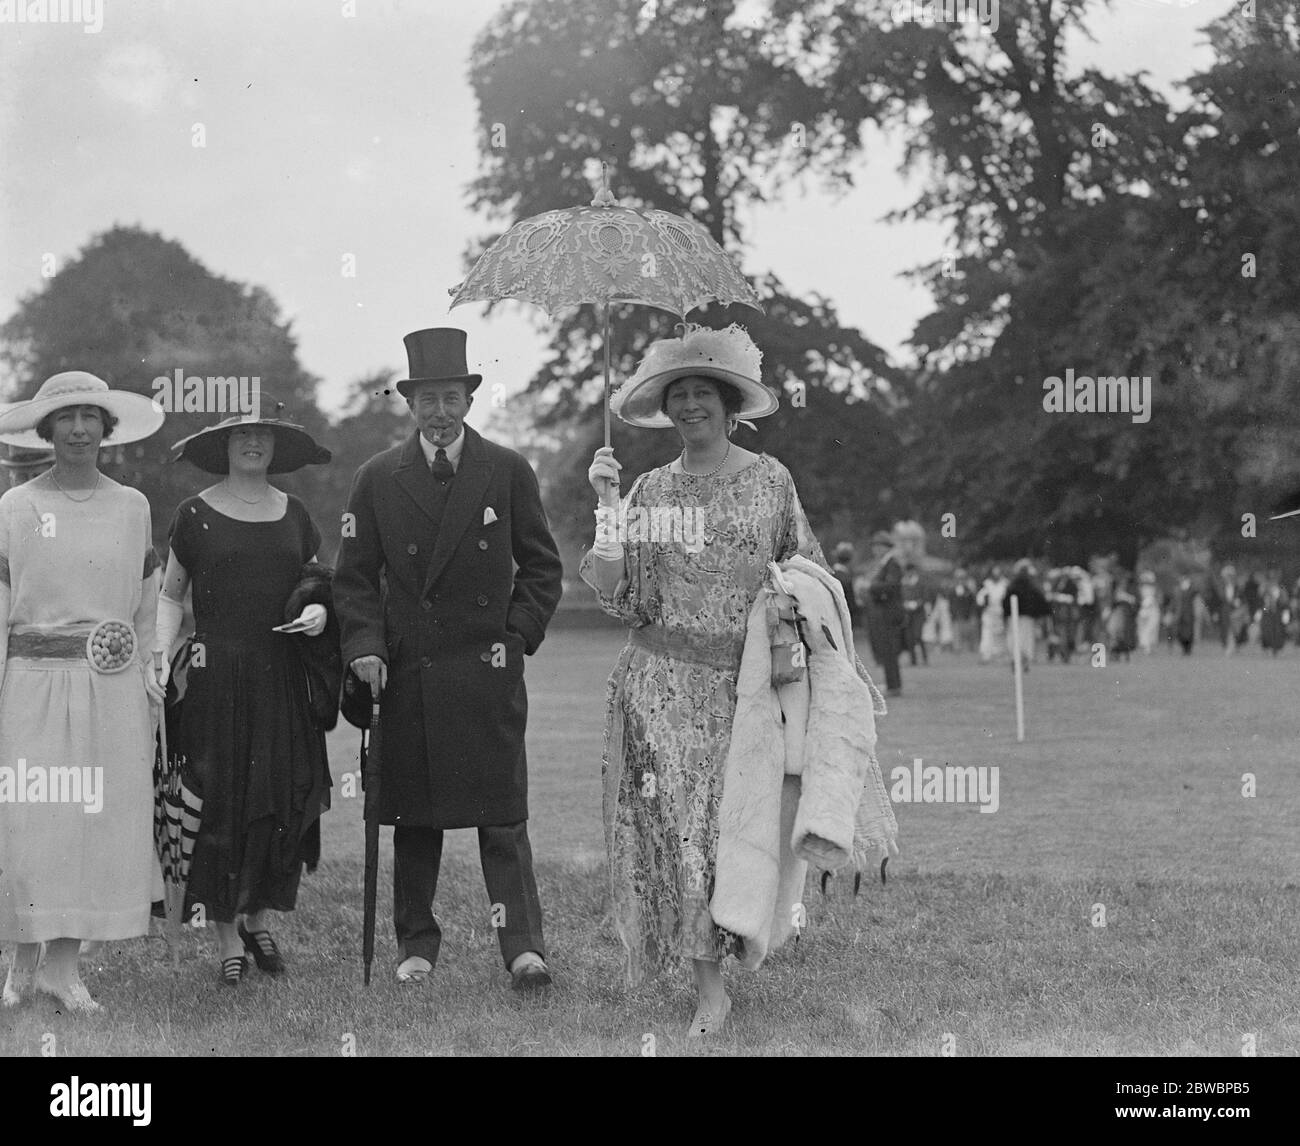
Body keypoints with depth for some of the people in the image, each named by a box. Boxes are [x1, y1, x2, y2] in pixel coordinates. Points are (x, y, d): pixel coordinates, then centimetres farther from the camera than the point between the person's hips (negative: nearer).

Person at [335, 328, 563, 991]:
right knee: (413, 818, 6)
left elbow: (541, 566, 10)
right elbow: (355, 576, 8)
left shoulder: (508, 473, 4)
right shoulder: (378, 479, 6)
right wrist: (365, 648, -5)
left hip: (488, 670, -1)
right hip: (407, 673, 1)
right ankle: (416, 944, 15)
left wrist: (518, 636, -1)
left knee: (502, 815, -6)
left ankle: (523, 947, -8)